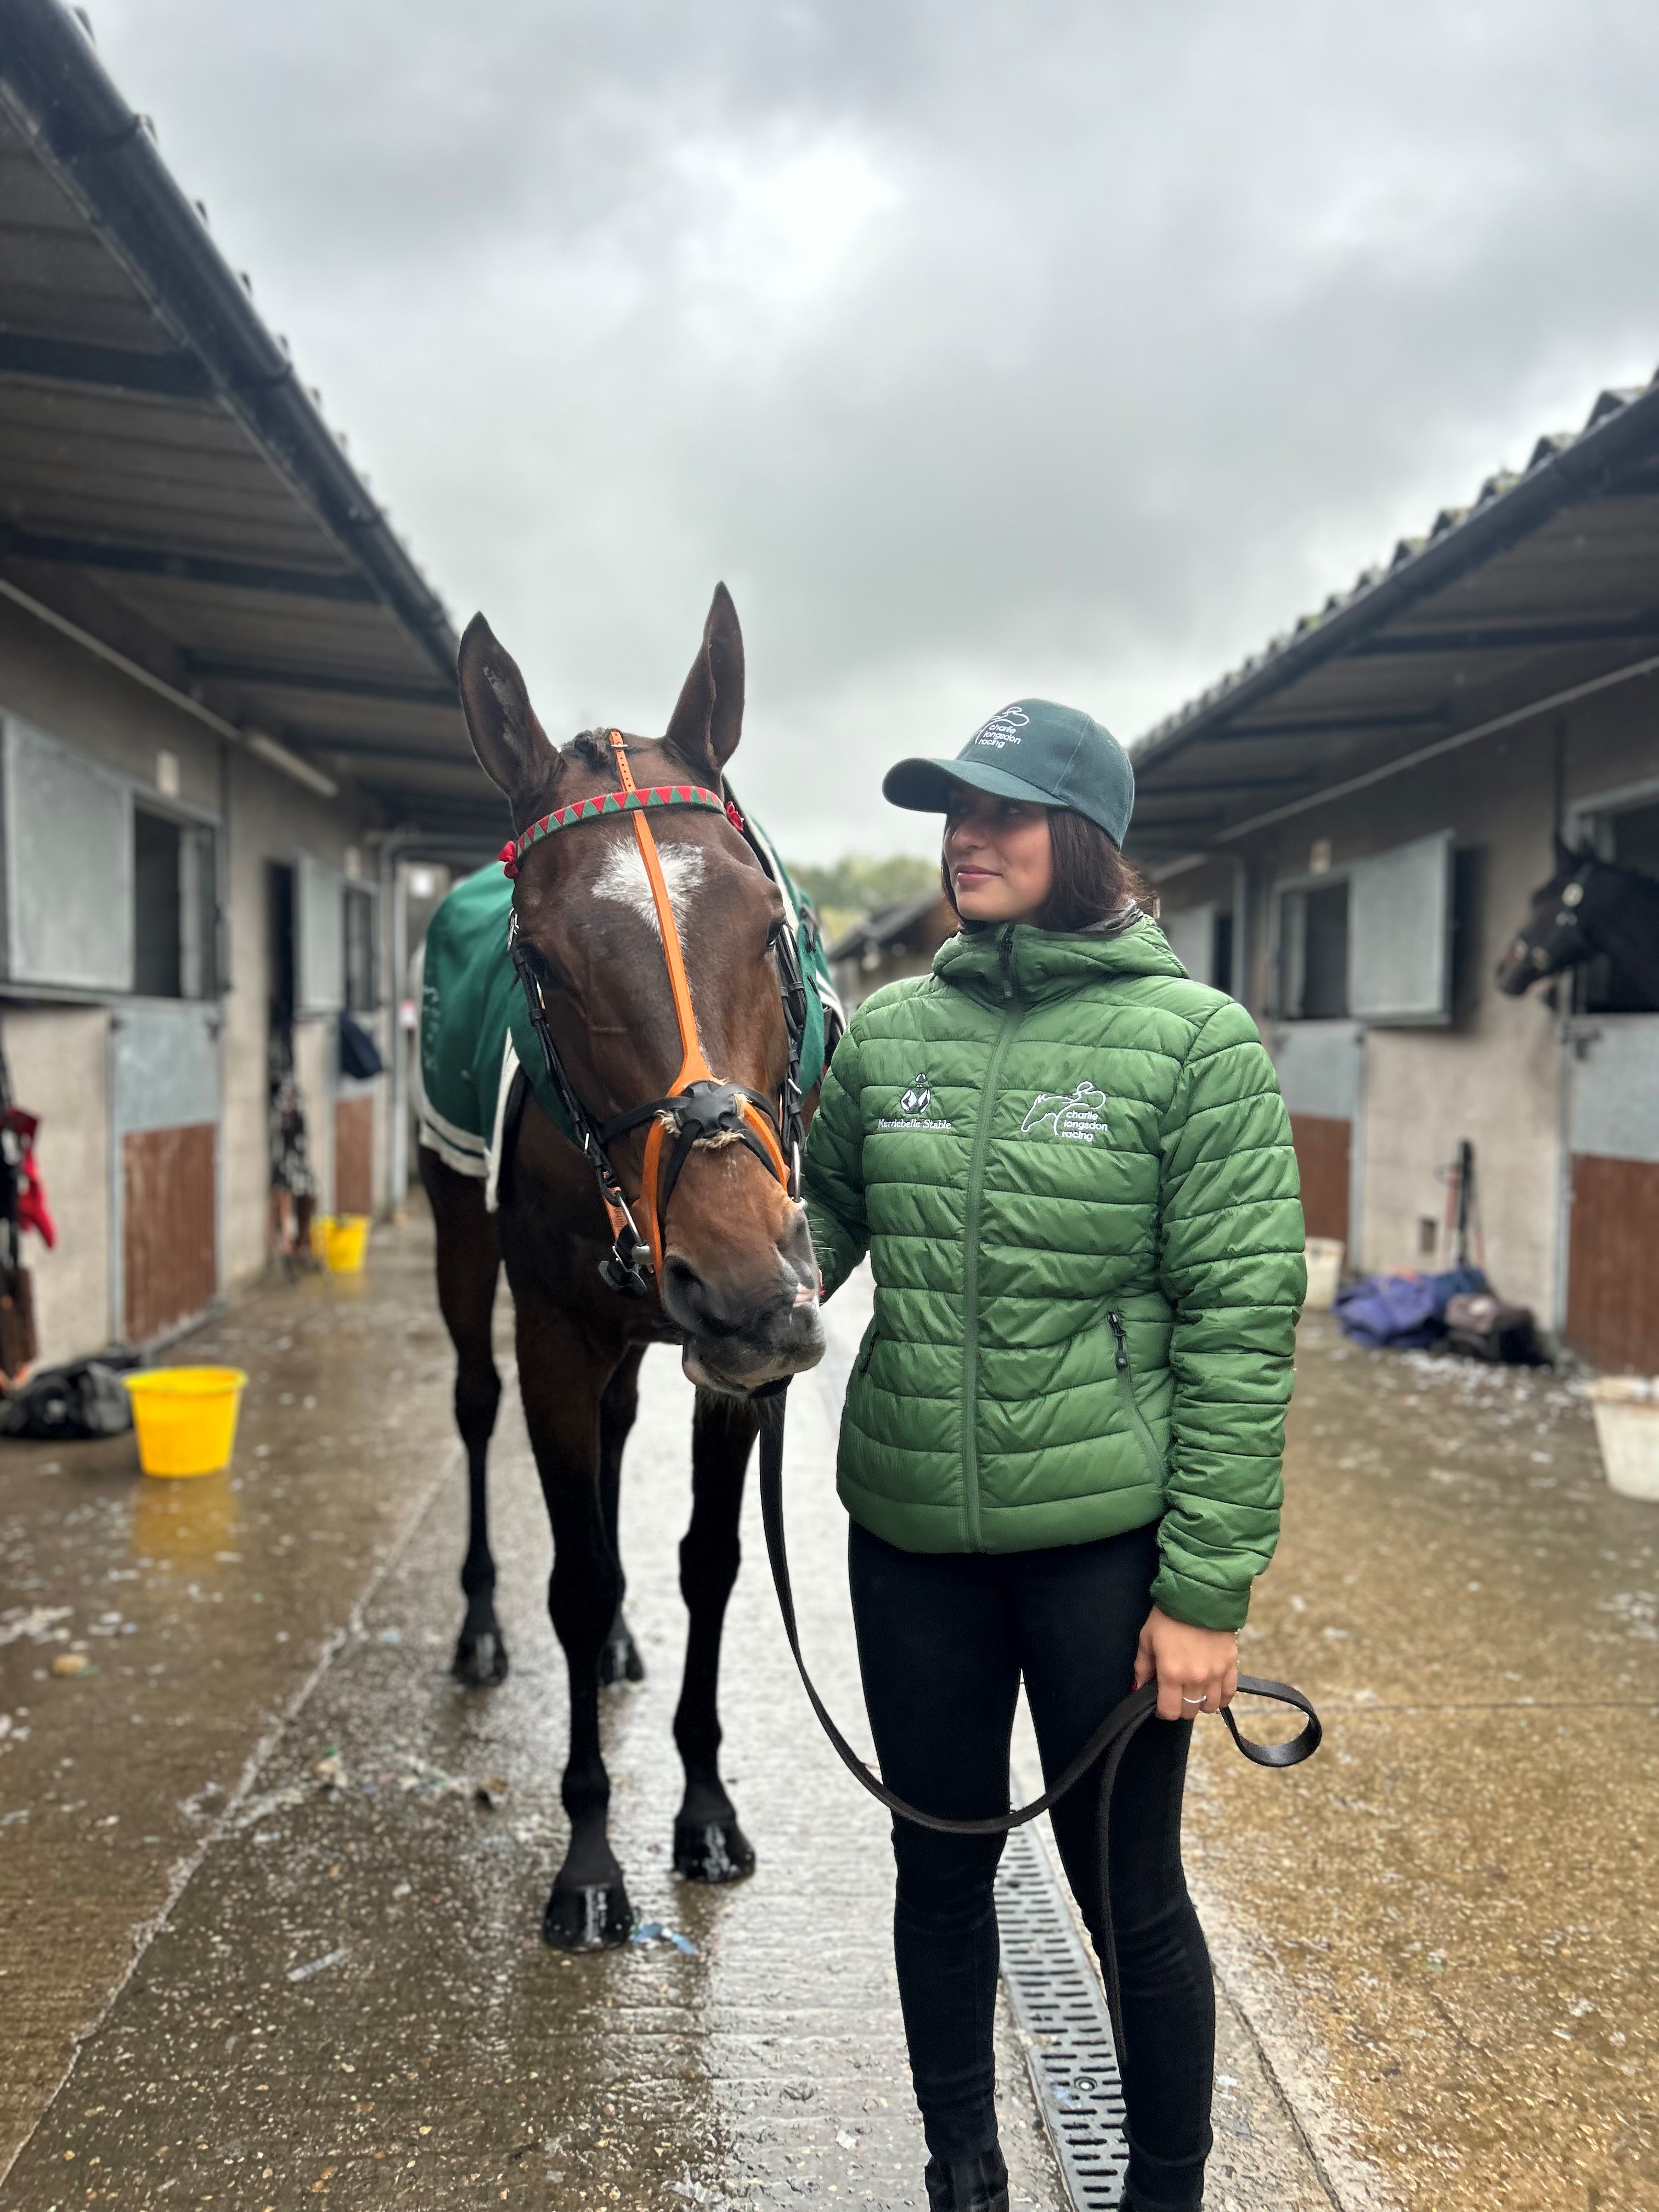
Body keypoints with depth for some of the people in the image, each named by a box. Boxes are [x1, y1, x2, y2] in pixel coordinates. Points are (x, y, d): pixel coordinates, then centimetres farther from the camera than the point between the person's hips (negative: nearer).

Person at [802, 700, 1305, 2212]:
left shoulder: (1196, 1038, -9)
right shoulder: (890, 1030, 3)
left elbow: (1242, 1323, -10)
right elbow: (822, 1208, 13)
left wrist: (1206, 1589, -12)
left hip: (1107, 1535, -4)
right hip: (910, 1531, 4)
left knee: (1129, 1892, 12)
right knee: (941, 1870, 19)